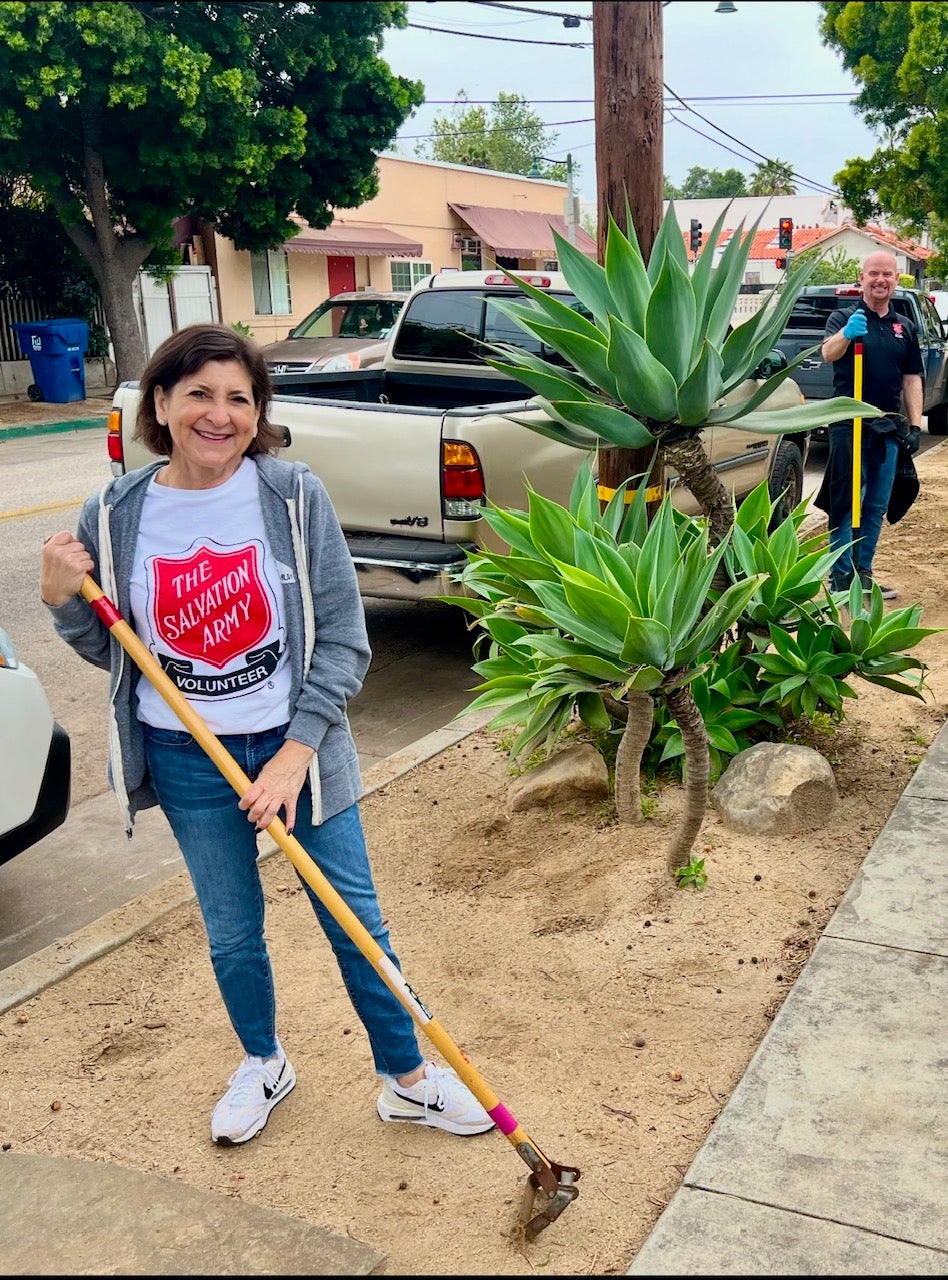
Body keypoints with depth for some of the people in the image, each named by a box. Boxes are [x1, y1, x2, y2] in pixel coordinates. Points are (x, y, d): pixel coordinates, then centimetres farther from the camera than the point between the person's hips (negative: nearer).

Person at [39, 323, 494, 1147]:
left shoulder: (294, 497, -13)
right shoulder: (115, 516, -6)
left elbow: (343, 639, -10)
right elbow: (114, 652, 6)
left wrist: (296, 754, -16)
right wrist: (64, 602, -13)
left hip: (298, 748, -1)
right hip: (188, 763, 2)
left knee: (355, 922, 8)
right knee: (232, 934, 17)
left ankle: (408, 1079, 29)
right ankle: (262, 1066, 44)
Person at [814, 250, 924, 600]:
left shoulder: (905, 327, 13)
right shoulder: (844, 317, -2)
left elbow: (912, 379, 15)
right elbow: (828, 354, -21)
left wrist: (915, 425, 7)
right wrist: (847, 334, -41)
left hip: (888, 427, 5)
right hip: (850, 424, -5)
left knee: (877, 507, 10)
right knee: (845, 504, -2)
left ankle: (863, 573, 20)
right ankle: (841, 577, 2)